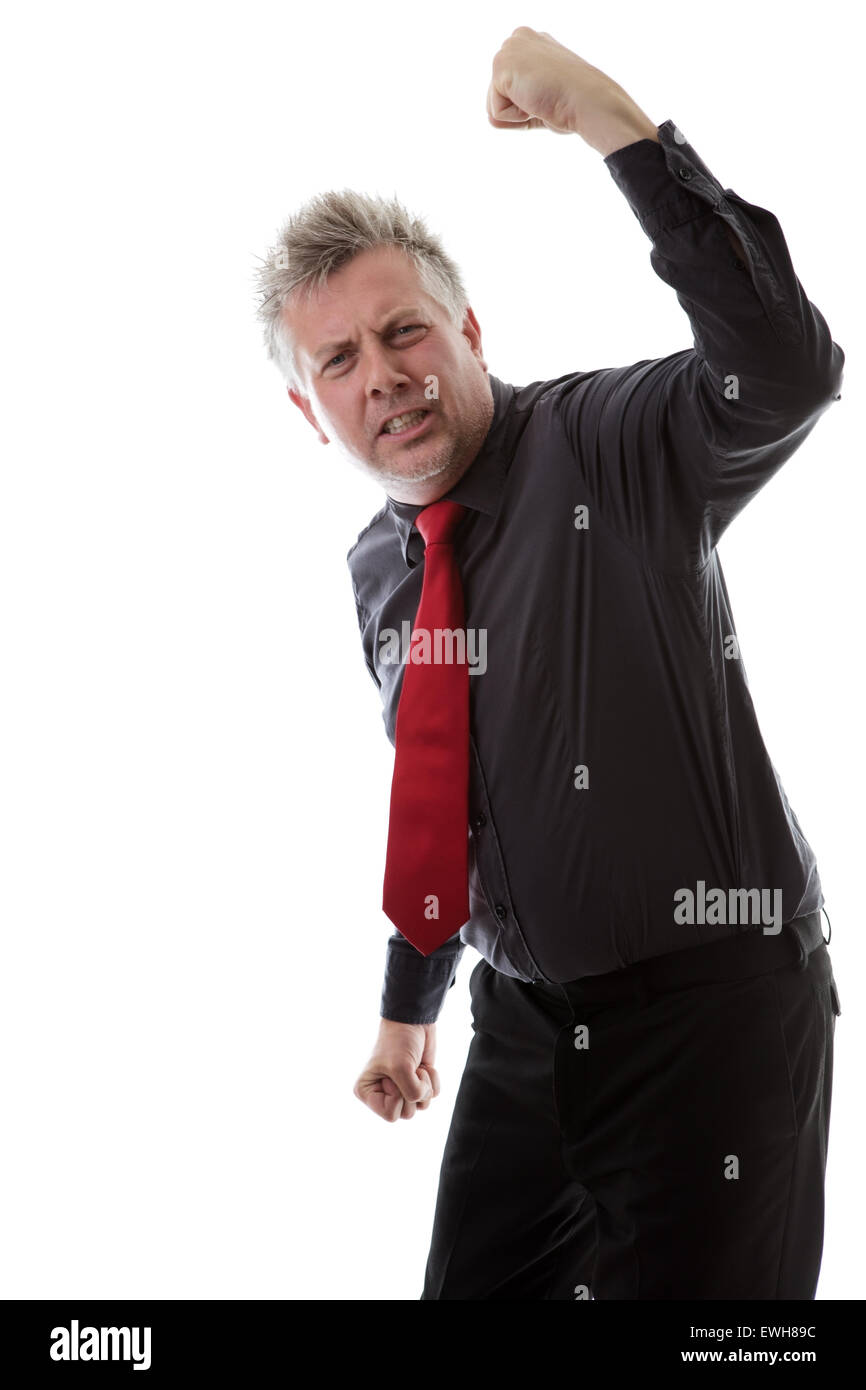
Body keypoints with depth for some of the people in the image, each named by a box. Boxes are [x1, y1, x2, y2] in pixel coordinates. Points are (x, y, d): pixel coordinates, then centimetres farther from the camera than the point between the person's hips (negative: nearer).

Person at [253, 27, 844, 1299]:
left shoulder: (612, 446, -12)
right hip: (526, 1023, 6)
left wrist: (614, 125, -37)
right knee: (475, 1286, 13)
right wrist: (409, 1006, 27)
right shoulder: (377, 569, 7)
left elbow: (790, 370, -33)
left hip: (712, 1002, -6)